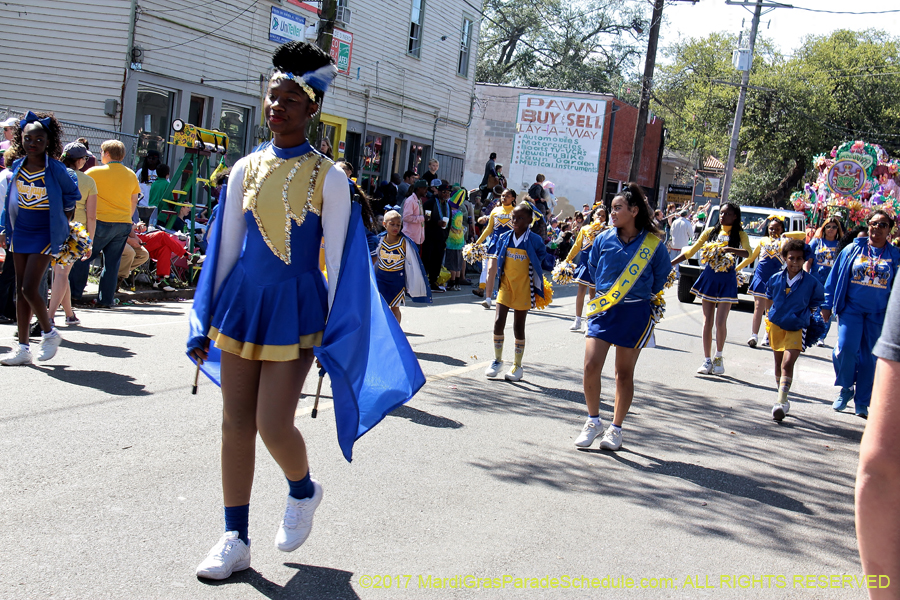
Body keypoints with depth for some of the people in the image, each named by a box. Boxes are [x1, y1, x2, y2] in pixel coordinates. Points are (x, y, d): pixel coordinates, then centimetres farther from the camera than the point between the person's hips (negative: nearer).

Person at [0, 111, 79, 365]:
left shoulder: (55, 169, -10)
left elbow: (72, 195, 3)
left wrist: (63, 226, 3)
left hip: (44, 235, -6)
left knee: (29, 289, -12)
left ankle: (49, 332, 14)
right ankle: (23, 348, 13)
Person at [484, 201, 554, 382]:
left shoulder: (535, 240, -7)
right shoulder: (505, 238, 2)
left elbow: (543, 261, 1)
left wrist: (556, 264, -16)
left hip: (523, 289, -3)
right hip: (505, 286, 3)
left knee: (519, 327, 5)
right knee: (498, 323, -4)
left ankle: (517, 366, 19)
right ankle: (497, 361, 16)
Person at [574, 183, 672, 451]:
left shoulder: (653, 244, -6)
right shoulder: (604, 240, 0)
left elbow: (661, 277, 9)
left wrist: (642, 297, 11)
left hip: (635, 313, -2)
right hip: (603, 308, 2)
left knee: (624, 372, 7)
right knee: (591, 366, -9)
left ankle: (615, 428, 21)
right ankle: (593, 421, 12)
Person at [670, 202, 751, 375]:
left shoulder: (740, 235, -1)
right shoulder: (711, 231, 6)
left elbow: (747, 253, -19)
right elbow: (690, 251, 8)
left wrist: (730, 249, -36)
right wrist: (670, 264, 2)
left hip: (727, 280, -2)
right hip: (709, 277, 2)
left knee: (720, 322, -7)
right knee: (707, 322, 1)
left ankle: (719, 357, 14)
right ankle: (707, 360, 9)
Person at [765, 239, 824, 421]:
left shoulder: (811, 282, -7)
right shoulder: (775, 279, 0)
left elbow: (816, 304, 6)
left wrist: (804, 316, -1)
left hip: (796, 328, -4)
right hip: (776, 324, 4)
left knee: (787, 363, -17)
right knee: (779, 363, 14)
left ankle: (781, 402, -20)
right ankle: (781, 398, 28)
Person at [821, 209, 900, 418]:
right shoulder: (852, 250, 4)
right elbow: (835, 277, 8)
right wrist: (827, 304, 6)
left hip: (878, 314, 1)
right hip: (851, 309, -1)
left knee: (869, 358, 4)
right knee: (846, 349, -16)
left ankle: (861, 402, 17)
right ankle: (846, 388, 9)